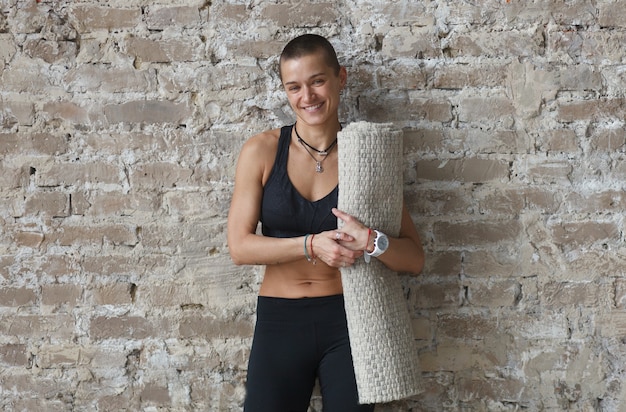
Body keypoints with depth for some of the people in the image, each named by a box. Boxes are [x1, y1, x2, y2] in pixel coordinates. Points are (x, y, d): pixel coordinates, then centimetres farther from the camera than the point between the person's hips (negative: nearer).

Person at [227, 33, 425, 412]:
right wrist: (312, 245, -19)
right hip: (280, 322, 0)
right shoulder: (262, 151, -3)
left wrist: (371, 242, -24)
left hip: (348, 321, 0)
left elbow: (415, 259, -3)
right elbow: (239, 247, -6)